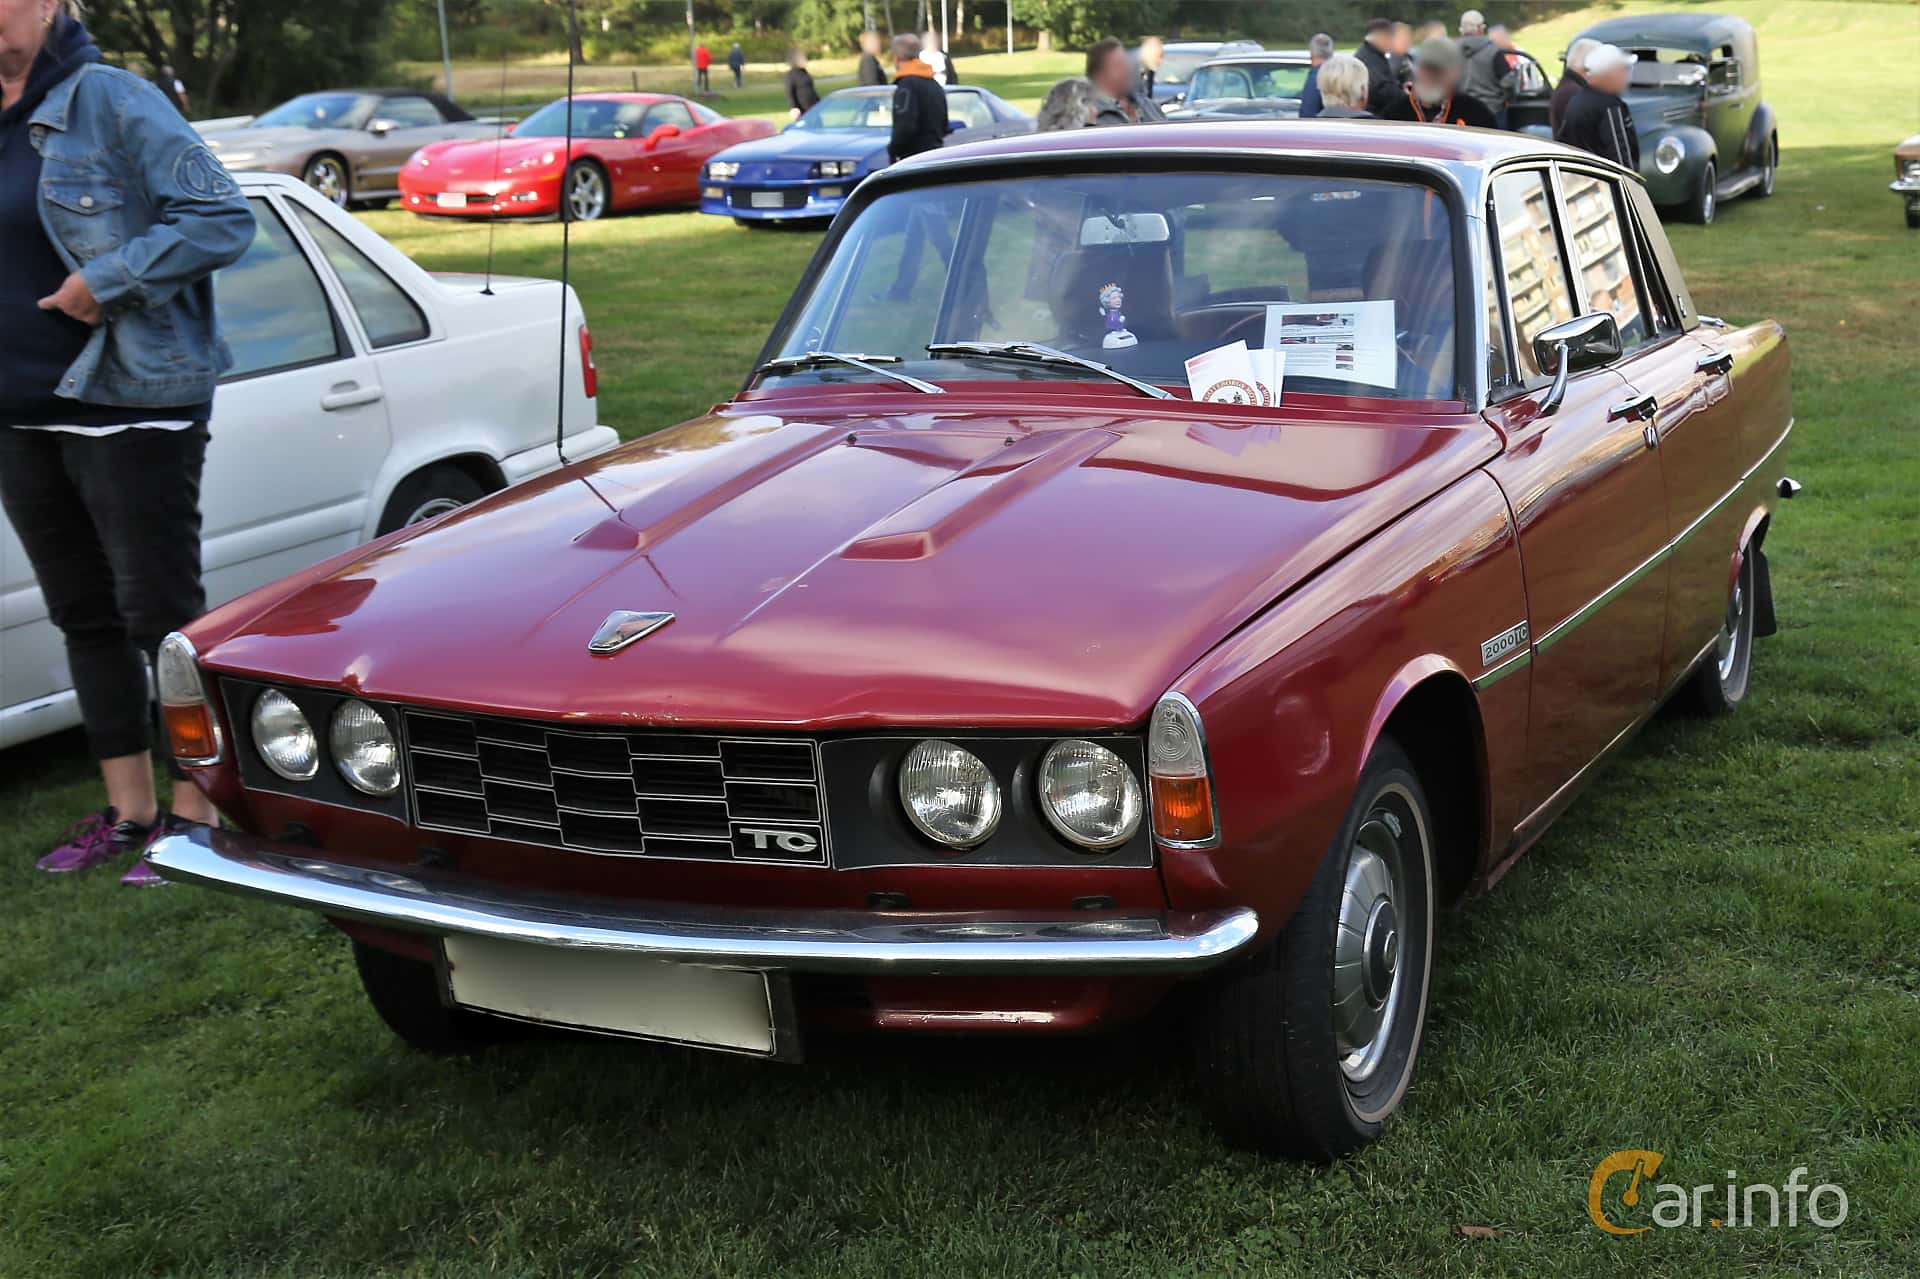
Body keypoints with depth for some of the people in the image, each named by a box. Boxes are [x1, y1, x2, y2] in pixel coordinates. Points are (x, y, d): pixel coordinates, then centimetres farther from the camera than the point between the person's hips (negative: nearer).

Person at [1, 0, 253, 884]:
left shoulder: (109, 102, -9)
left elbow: (223, 219, -15)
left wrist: (104, 282, -18)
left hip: (130, 410, -7)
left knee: (160, 616, -1)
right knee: (85, 618, 13)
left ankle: (195, 814, 9)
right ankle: (128, 811, 25)